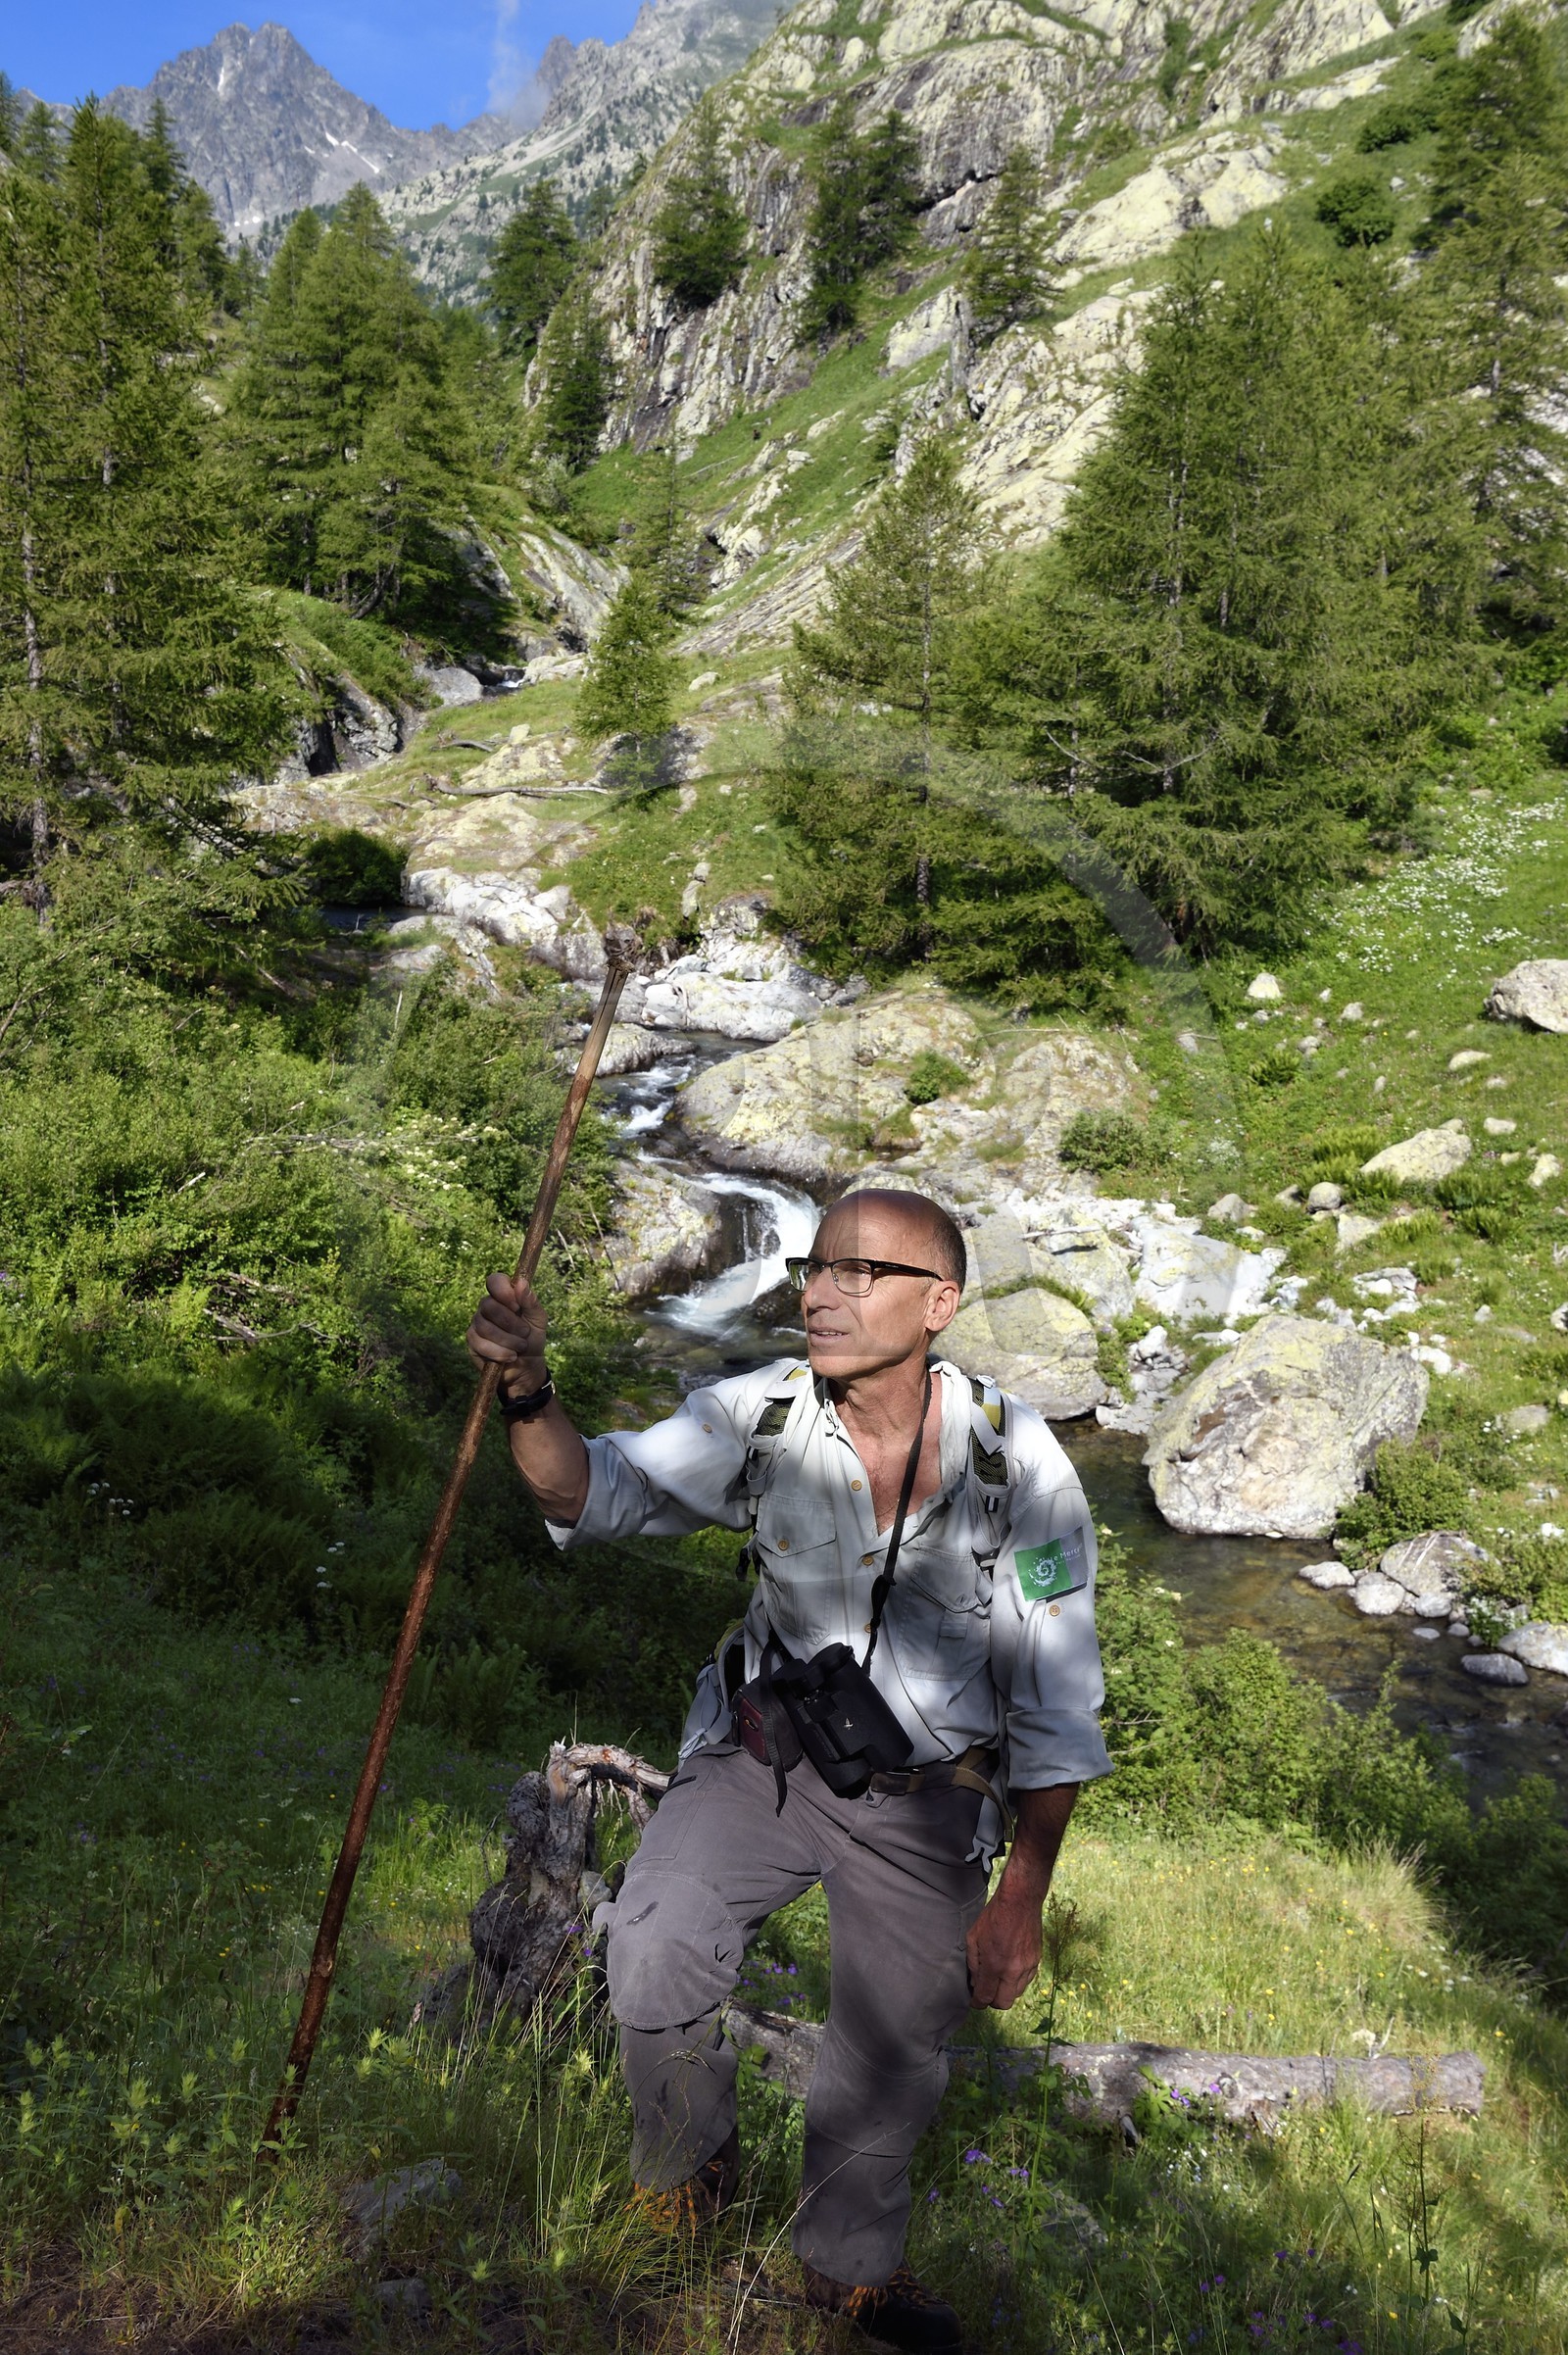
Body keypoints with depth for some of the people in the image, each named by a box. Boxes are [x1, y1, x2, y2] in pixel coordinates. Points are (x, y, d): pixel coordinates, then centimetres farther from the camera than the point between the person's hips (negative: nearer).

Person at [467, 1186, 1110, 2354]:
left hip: (926, 1797, 0)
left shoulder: (1019, 1463, -20)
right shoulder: (763, 1417, -15)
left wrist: (1021, 1899, -11)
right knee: (656, 1948, -20)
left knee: (894, 2051, 11)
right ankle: (694, 2160, 14)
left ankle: (850, 2261, 43)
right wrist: (530, 1392, -34)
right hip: (766, 1752, 1)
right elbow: (595, 1490, -13)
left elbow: (1057, 1703, -12)